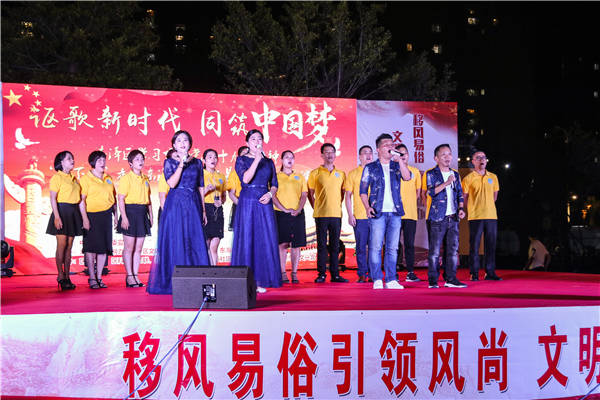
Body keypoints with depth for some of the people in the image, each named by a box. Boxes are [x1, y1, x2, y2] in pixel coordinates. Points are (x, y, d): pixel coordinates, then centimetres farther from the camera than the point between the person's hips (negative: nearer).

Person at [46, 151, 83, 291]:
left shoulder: (74, 178, 17)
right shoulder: (57, 177, -5)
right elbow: (53, 198, -11)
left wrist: (80, 216, 11)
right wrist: (57, 216, -20)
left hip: (73, 213, 7)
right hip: (62, 211, -7)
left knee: (69, 246, 6)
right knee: (62, 245, -6)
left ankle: (67, 277, 9)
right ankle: (61, 276, 0)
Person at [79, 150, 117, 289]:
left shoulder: (108, 179, 15)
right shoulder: (85, 179, -3)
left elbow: (113, 198, 19)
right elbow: (81, 200, -9)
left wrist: (115, 215, 12)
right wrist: (85, 218, -16)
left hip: (106, 215, 5)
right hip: (92, 215, -5)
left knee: (104, 247, 5)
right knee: (92, 247, -3)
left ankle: (99, 277, 12)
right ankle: (92, 278, 3)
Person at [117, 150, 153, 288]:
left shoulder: (145, 179, 14)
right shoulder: (126, 178, -6)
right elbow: (121, 199, -10)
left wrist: (151, 216, 14)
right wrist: (124, 217, -17)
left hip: (142, 214, 6)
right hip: (130, 212, -6)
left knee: (138, 248, 7)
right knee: (129, 247, -1)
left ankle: (135, 275, 13)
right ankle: (129, 276, 5)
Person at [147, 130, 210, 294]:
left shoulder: (197, 162, 11)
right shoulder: (169, 162, 3)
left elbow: (200, 187, 13)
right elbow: (172, 183, -12)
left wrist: (203, 210, 10)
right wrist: (181, 163, -17)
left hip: (193, 205, 3)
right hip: (175, 205, -3)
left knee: (195, 242, 0)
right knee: (176, 242, -3)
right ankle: (174, 281, 2)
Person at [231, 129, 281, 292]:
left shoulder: (269, 162, 13)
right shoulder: (241, 160, 3)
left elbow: (274, 184, 14)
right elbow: (246, 179, -13)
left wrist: (270, 194, -7)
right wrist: (257, 159, -16)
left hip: (264, 203, 3)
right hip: (247, 202, -3)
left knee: (265, 240, 0)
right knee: (246, 239, -3)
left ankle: (260, 281, 5)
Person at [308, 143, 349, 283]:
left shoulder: (341, 174, 12)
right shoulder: (315, 173, 3)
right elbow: (310, 193, 8)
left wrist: (338, 205, 11)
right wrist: (316, 208, 2)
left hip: (336, 214, 3)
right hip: (321, 214, -3)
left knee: (335, 246, 5)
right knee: (322, 245, 0)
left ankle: (335, 274, 9)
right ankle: (321, 274, 5)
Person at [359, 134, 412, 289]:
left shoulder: (397, 166, 13)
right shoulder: (370, 168, 6)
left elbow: (407, 177, -7)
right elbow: (363, 190, 4)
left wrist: (399, 159, -10)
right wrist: (367, 207, -9)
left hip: (395, 212, 3)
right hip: (378, 212, -3)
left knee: (392, 247, 4)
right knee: (375, 246, -5)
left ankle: (391, 280, 10)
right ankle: (377, 280, 2)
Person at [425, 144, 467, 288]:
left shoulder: (455, 174, 16)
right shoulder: (431, 174, 0)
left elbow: (460, 194, 21)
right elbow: (431, 191, -14)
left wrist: (460, 208, 5)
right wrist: (447, 183, -21)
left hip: (453, 218, 5)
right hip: (437, 217, -5)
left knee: (453, 249, 6)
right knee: (435, 251, -3)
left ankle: (451, 279, 13)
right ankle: (433, 280, 4)